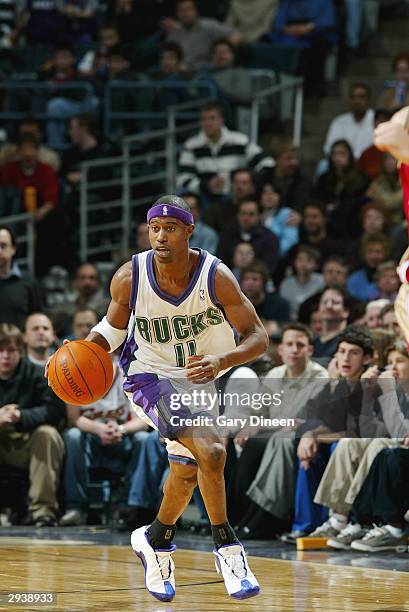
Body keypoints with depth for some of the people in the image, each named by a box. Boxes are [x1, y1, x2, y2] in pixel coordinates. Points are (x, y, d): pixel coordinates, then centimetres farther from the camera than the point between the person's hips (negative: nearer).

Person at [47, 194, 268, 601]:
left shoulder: (216, 277, -22)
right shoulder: (130, 278, -20)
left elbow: (257, 337, -17)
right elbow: (113, 326, 1)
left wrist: (222, 361, -36)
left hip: (197, 379, 3)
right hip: (150, 377, -3)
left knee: (186, 474, 15)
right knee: (210, 451, -25)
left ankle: (156, 541, 43)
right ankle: (226, 546, -13)